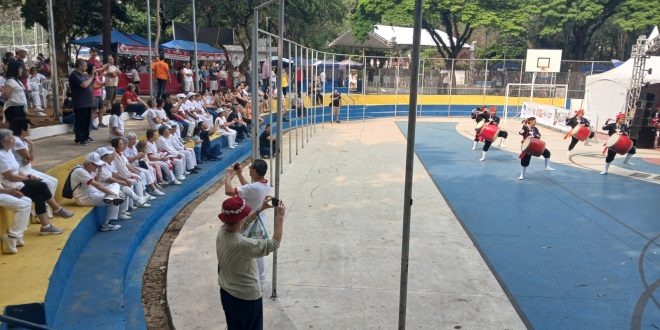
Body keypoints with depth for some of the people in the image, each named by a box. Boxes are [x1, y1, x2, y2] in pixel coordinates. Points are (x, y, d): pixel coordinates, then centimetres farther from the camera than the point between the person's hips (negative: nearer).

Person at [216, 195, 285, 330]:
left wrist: (260, 208, 11)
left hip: (226, 293, 7)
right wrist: (280, 217, -16)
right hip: (246, 298, -7)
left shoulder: (222, 232, -14)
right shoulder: (243, 244, -36)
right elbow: (274, 243, -25)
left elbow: (243, 223, 9)